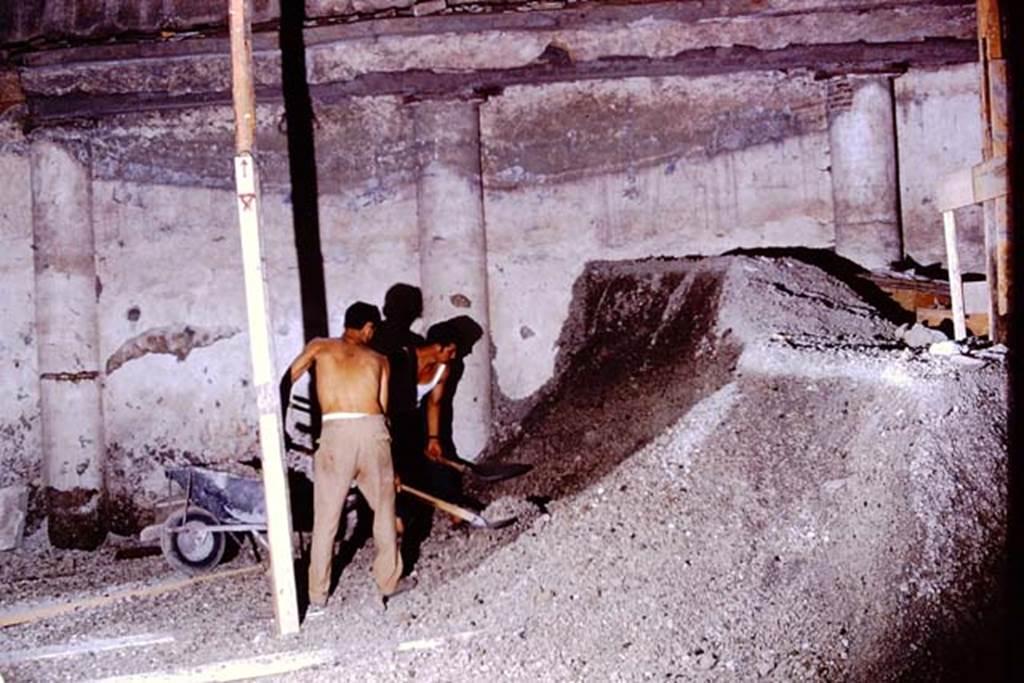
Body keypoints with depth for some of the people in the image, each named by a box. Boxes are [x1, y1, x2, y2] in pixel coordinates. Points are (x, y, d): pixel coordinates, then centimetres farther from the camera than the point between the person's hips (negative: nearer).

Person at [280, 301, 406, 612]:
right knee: (384, 510, 17)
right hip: (373, 430, 1)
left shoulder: (320, 347, 19)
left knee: (325, 520, 7)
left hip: (336, 432, -1)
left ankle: (317, 598, 11)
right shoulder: (379, 359, 21)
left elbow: (286, 382, 10)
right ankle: (389, 584, 23)